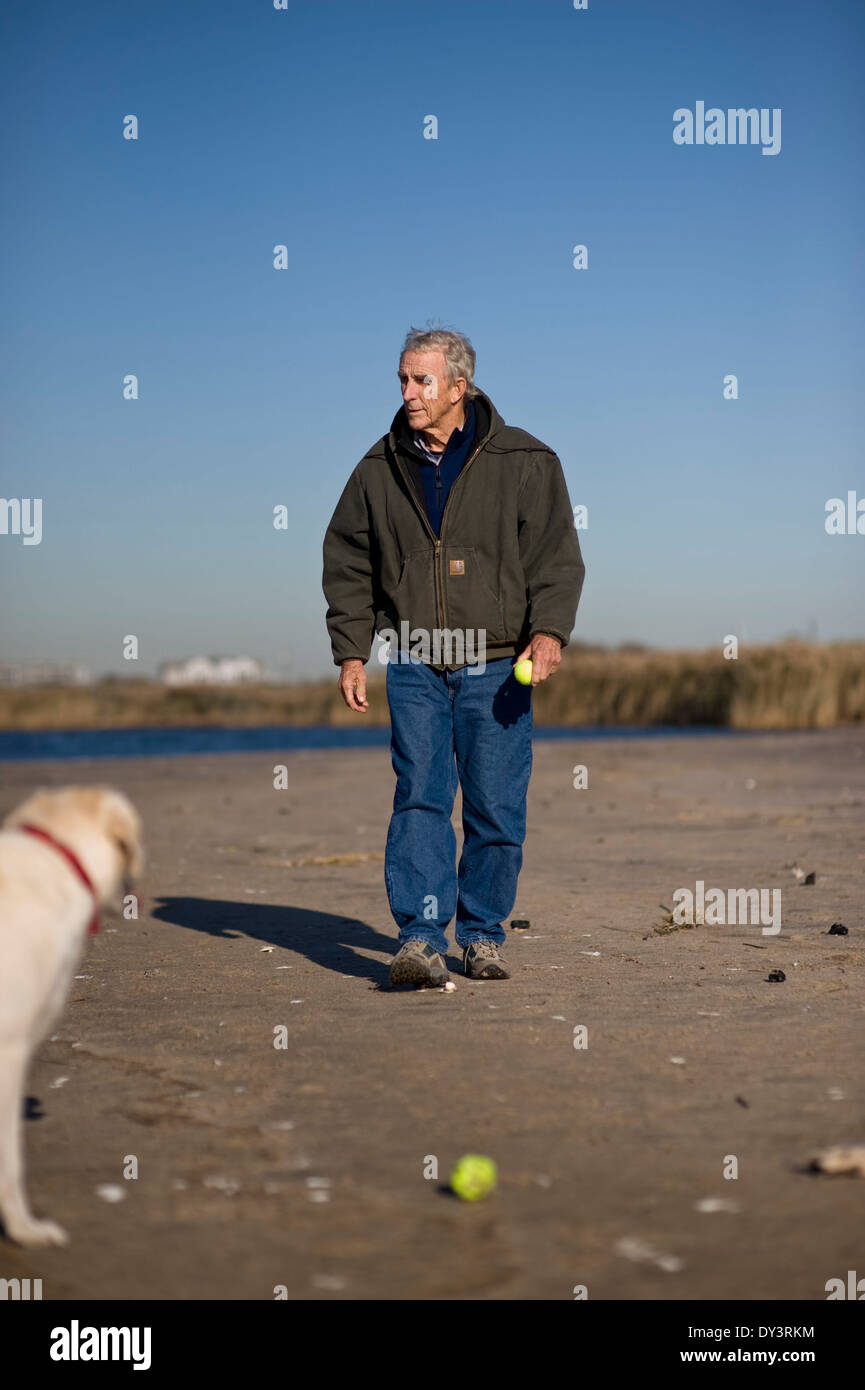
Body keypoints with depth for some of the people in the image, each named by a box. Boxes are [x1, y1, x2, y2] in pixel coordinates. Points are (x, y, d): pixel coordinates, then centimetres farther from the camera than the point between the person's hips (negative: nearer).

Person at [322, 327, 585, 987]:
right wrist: (351, 652, 7)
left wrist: (549, 631, -17)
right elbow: (348, 566, 14)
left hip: (496, 667, -1)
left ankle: (483, 933, 17)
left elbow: (557, 556, -2)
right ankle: (421, 938, -10)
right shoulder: (381, 469, 8)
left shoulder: (523, 462, 0)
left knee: (496, 807, 2)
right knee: (420, 798, -8)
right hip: (415, 666, 1)